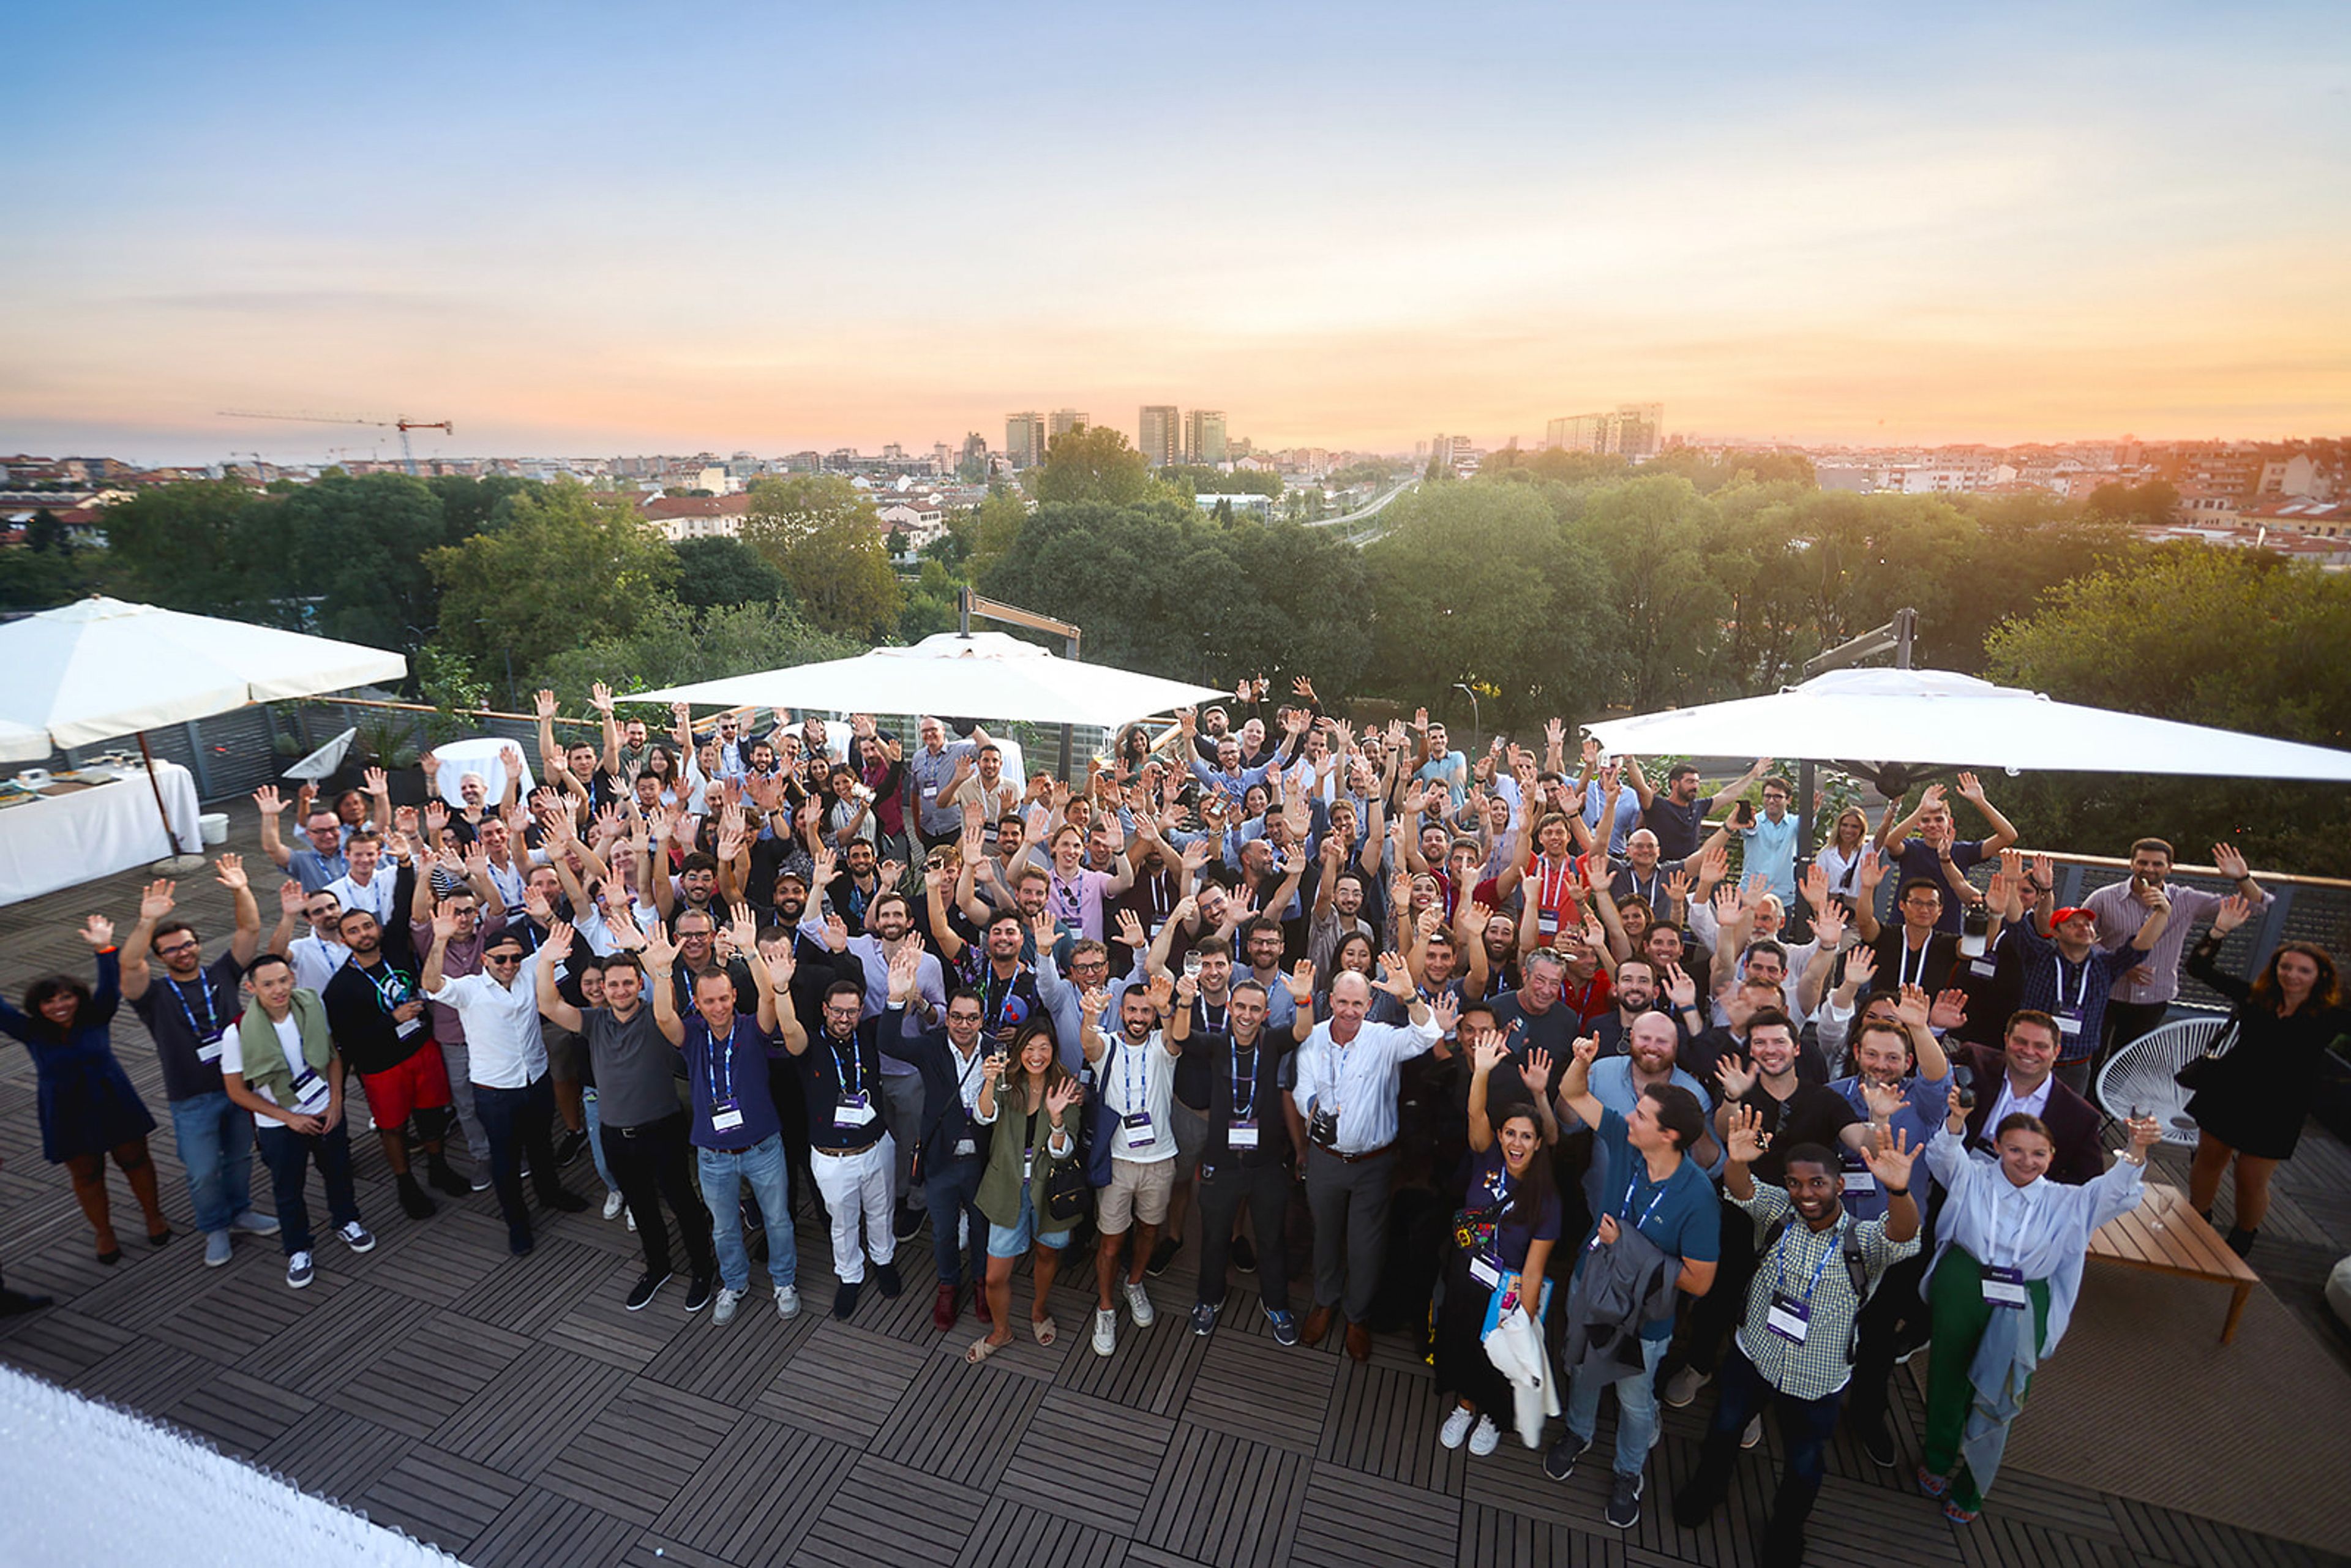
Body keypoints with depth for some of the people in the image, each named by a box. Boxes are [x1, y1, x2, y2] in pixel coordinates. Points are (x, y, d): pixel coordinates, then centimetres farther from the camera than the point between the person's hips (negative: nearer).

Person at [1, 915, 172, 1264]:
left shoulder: (96, 1019, -6)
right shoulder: (32, 1034, -4)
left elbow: (111, 987, -18)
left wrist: (105, 950, -27)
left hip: (115, 1105, -1)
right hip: (67, 1116, 1)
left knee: (134, 1160, 11)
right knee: (86, 1175, 12)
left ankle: (154, 1217, 30)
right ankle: (104, 1234, 29)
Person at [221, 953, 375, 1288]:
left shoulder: (312, 1007, -13)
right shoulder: (238, 1032, -22)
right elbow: (237, 1091, -12)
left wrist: (336, 1102, -6)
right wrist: (289, 1118, -13)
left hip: (326, 1112, 3)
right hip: (279, 1125, -3)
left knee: (339, 1172, 19)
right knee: (288, 1190, 12)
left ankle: (346, 1222, 44)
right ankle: (298, 1252, 33)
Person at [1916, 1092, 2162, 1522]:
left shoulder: (2065, 1202, 6)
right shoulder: (1973, 1179, 0)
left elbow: (2114, 1191, -9)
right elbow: (1944, 1155, -18)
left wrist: (2137, 1148, -26)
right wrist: (1957, 1119, -38)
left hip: (2019, 1311, 1)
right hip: (1962, 1291, -1)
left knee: (1995, 1399, 11)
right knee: (1948, 1379, 14)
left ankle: (1971, 1487, 34)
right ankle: (1938, 1461, 39)